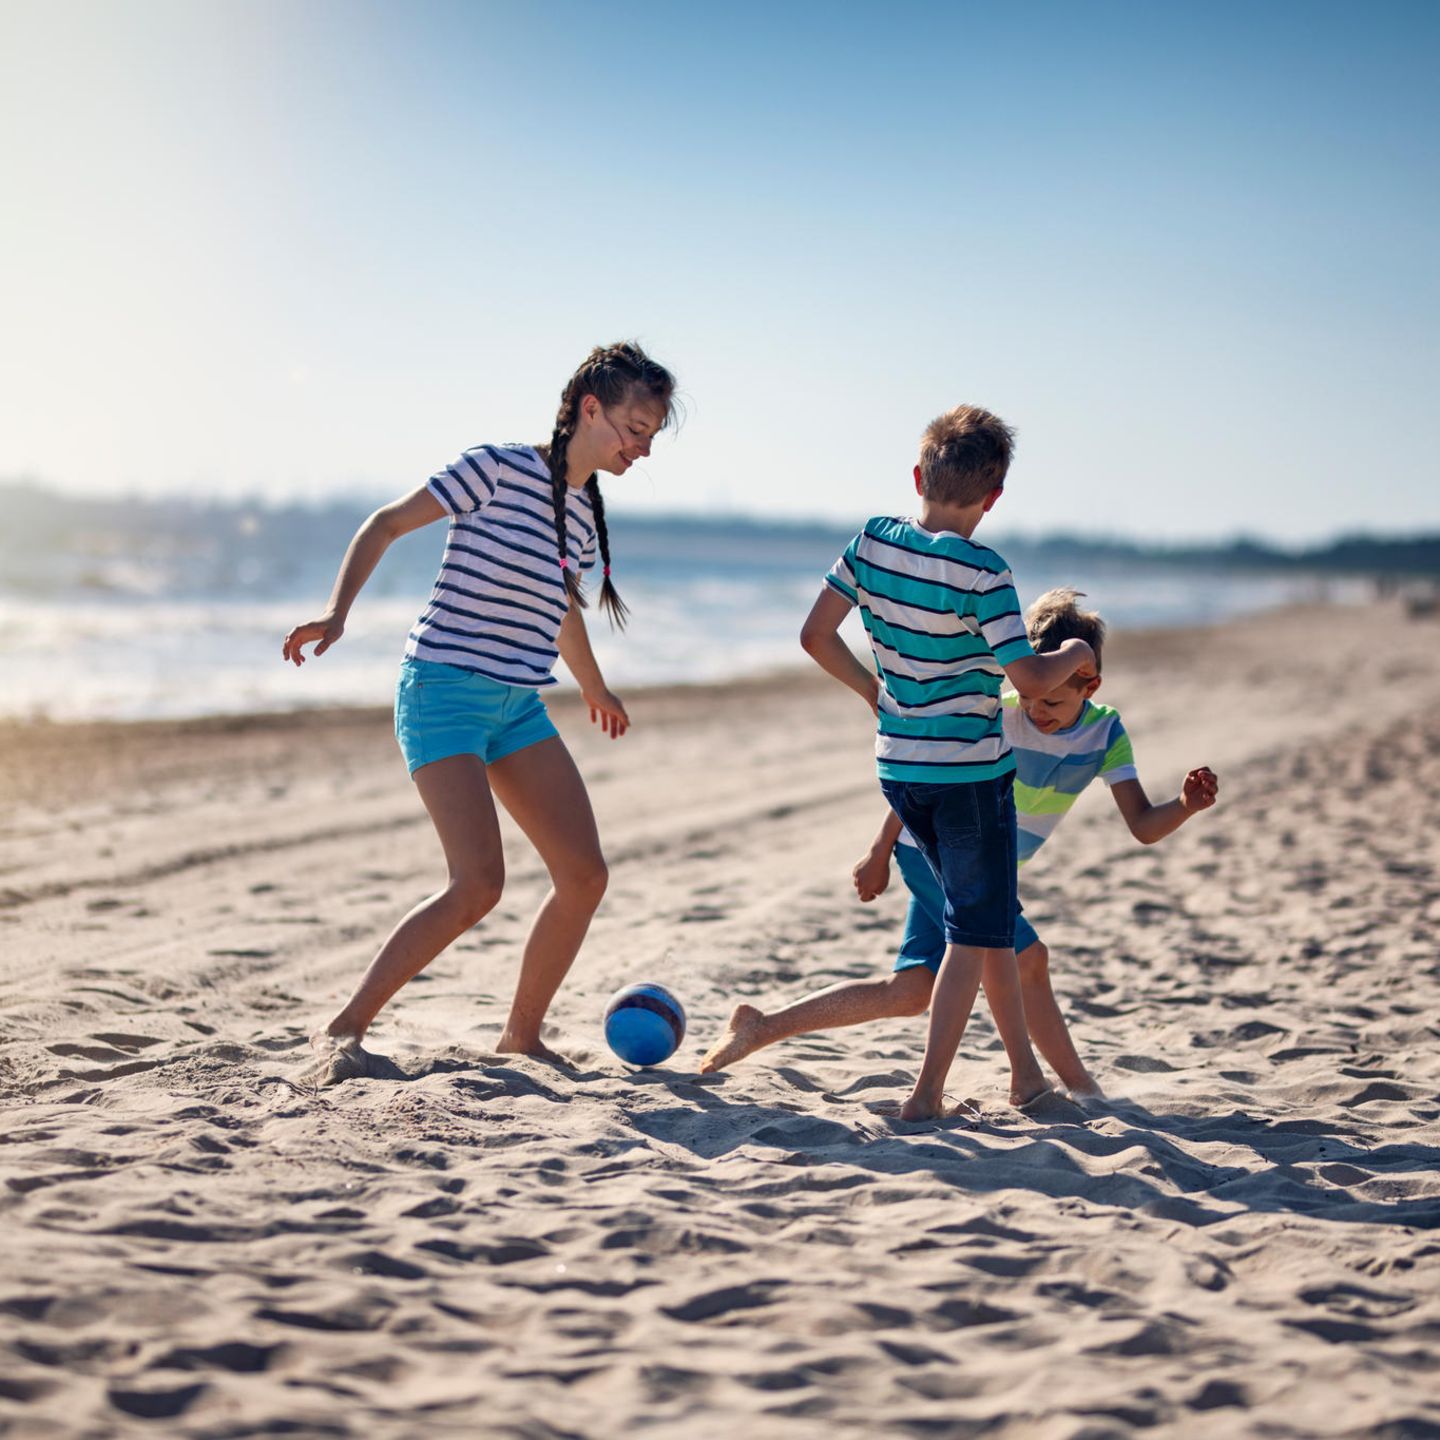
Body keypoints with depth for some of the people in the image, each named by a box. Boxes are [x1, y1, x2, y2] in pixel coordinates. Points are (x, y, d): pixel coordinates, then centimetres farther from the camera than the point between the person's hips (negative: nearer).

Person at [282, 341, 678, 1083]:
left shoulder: (585, 512, 12)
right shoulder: (499, 468, -9)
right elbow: (385, 524, -7)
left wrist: (595, 689, 44)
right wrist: (337, 612, -20)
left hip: (518, 707, 8)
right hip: (444, 689, -8)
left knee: (584, 874, 0)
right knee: (478, 882, -20)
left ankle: (521, 1034, 16)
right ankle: (343, 1028, -7)